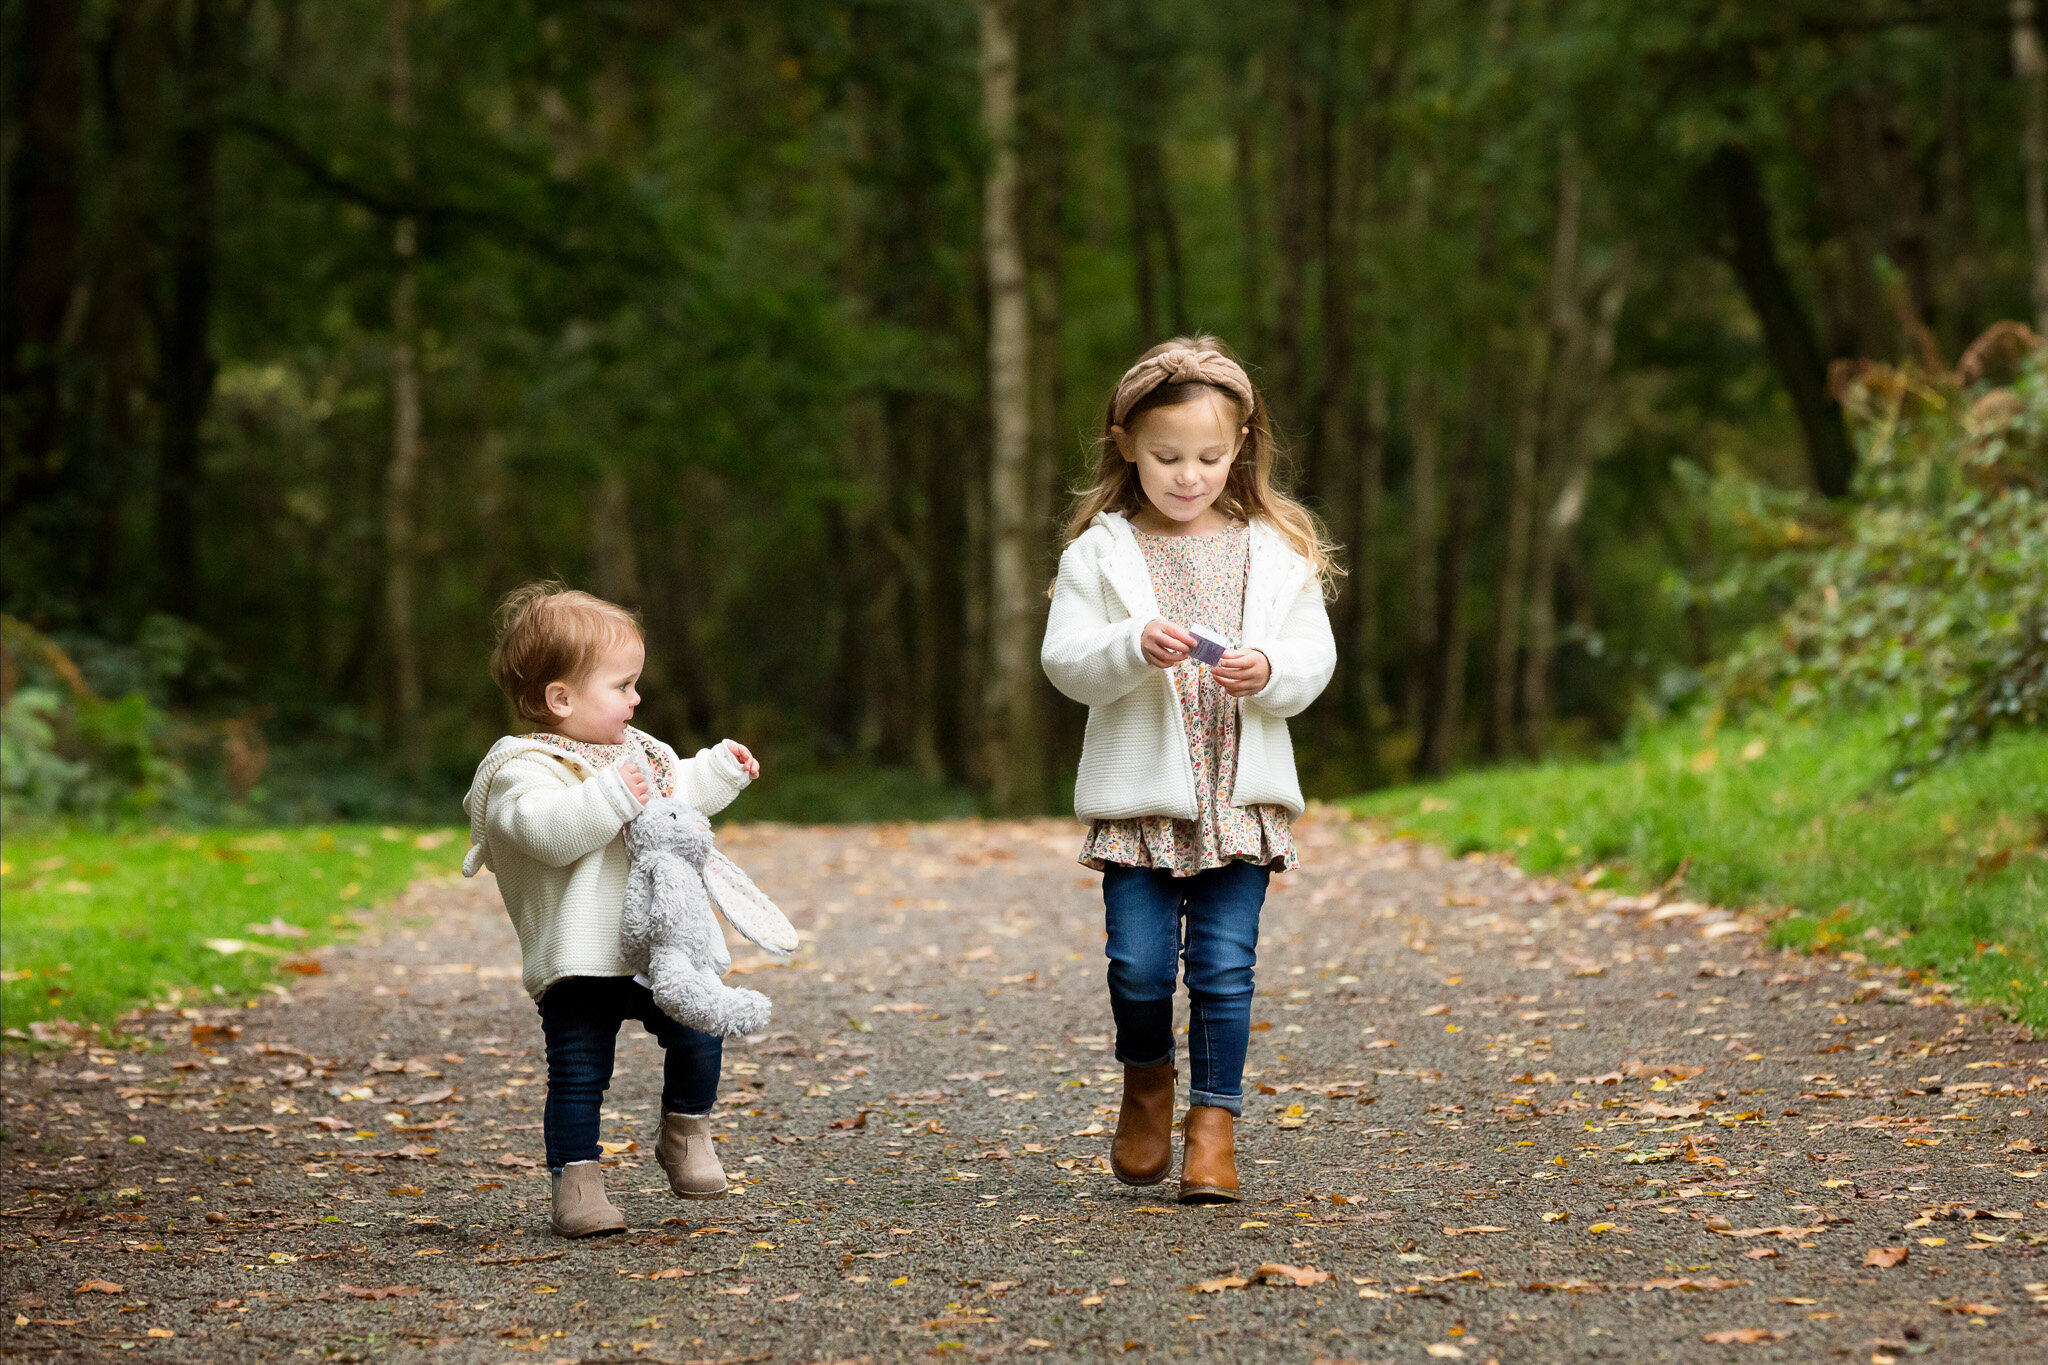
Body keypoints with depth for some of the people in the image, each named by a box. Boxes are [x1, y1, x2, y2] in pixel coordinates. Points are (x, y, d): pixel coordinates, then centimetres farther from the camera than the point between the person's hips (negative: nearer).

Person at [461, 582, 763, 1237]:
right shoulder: (522, 771, -11)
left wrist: (720, 767, 27)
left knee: (698, 1034, -2)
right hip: (579, 960, -6)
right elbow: (550, 831, -30)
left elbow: (679, 794, 36)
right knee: (578, 1076, -3)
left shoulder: (634, 749, 16)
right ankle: (577, 1185, 4)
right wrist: (614, 795, -33)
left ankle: (685, 1132, 22)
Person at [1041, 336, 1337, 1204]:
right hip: (1138, 795, -1)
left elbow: (1315, 657, 4)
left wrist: (1269, 671, -17)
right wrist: (1134, 648, -23)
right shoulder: (1099, 553, 1)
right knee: (1139, 963, -3)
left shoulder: (1277, 551, 6)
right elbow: (1064, 661, -5)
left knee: (1224, 967, -2)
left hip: (1241, 794, 1)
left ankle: (1214, 1126, 9)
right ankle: (1147, 1081, 26)